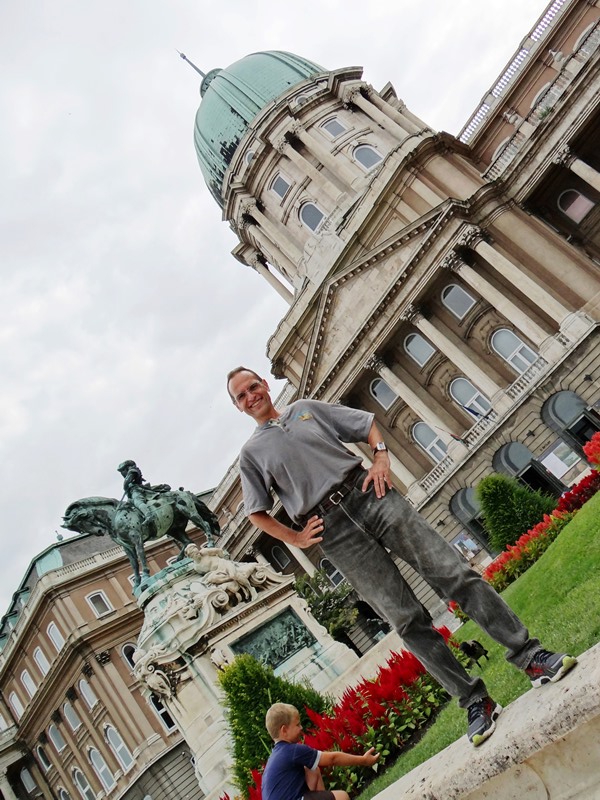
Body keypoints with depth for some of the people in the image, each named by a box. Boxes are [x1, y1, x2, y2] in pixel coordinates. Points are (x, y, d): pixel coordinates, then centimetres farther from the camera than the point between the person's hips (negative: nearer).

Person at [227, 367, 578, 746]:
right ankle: (475, 701, 4)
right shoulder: (251, 452, 12)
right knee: (408, 620, -5)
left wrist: (381, 457, -1)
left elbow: (366, 422, 18)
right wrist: (297, 539, 2)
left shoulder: (306, 408, 16)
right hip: (333, 531, -1)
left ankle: (530, 655, -1)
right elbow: (258, 512, 14)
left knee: (451, 570, -7)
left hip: (368, 494, 2)